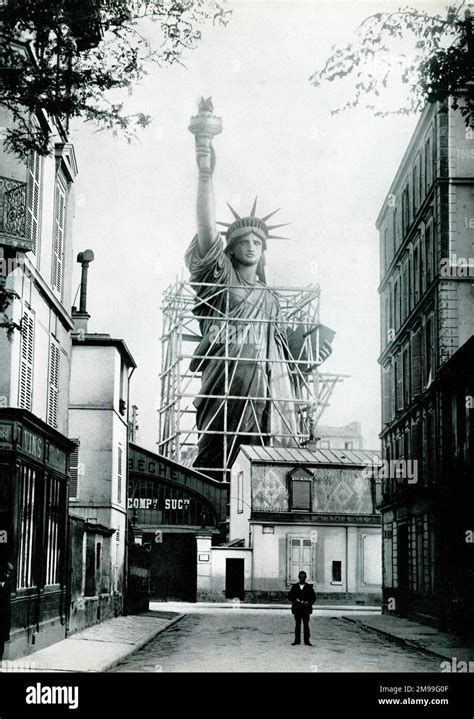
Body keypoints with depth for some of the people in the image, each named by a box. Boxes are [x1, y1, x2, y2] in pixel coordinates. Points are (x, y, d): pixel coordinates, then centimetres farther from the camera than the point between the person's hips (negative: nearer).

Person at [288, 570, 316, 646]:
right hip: (297, 608, 1)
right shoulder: (295, 587, 8)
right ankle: (297, 640, 9)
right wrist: (296, 600, -11)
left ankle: (307, 641, 2)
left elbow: (313, 597, 5)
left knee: (306, 625, -1)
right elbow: (290, 596, 6)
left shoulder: (309, 587, 5)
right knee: (297, 624, 4)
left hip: (306, 609, -1)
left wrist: (309, 603, -12)